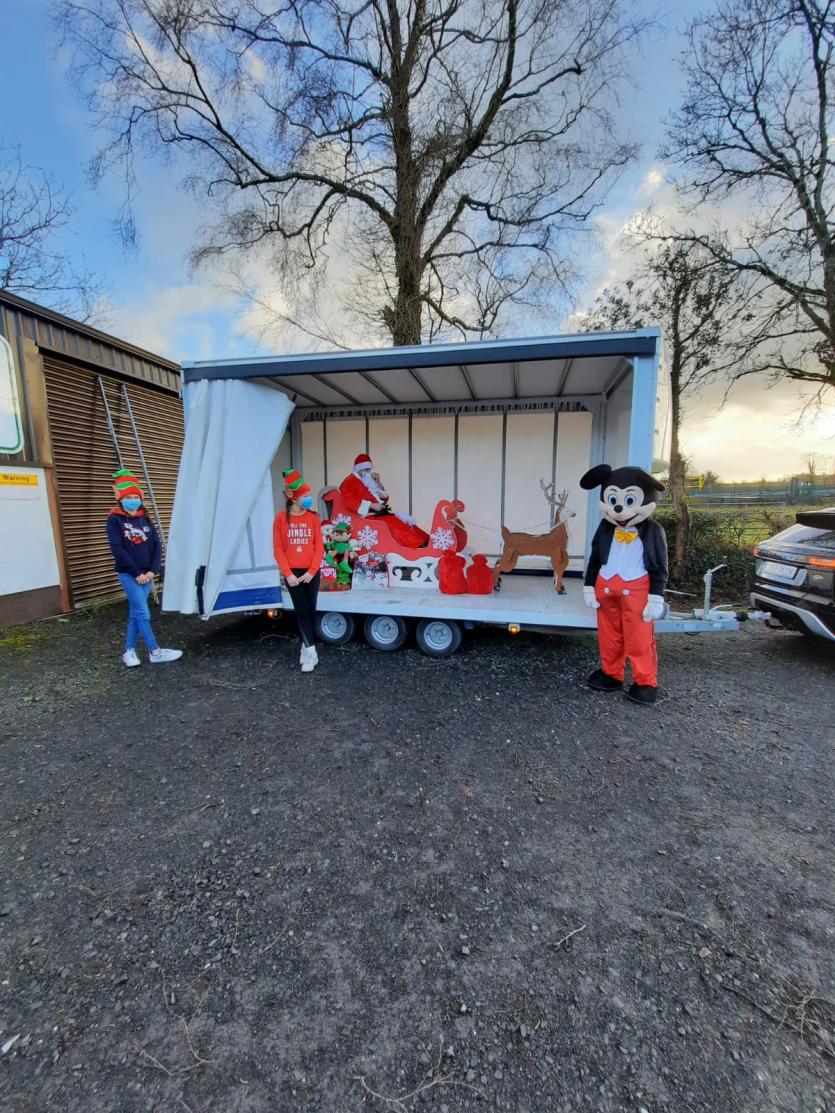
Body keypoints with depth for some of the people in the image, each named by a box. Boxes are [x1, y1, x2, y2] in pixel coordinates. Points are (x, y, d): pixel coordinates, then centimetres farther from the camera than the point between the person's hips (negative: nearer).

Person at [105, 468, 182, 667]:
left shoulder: (145, 520, 10)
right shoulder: (114, 520, -5)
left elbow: (157, 546, 4)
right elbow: (117, 550, -13)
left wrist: (153, 571, -8)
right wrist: (137, 573, -15)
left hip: (147, 575, 5)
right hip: (128, 575, -5)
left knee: (135, 613, 10)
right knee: (143, 614, -7)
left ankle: (129, 651, 20)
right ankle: (155, 653, -2)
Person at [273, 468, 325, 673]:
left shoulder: (313, 517, 0)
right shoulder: (281, 518, -4)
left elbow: (319, 547, -1)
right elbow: (278, 549, -4)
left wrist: (312, 571, -9)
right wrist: (288, 574, -10)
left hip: (311, 573, 2)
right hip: (292, 573, -1)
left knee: (310, 611, 8)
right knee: (302, 611, -2)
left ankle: (306, 648, 23)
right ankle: (310, 652, 1)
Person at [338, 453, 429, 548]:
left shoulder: (370, 480, 22)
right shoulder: (349, 482, 1)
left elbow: (384, 499, 18)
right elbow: (350, 502, -15)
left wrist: (378, 482, 4)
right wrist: (372, 506, -21)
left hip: (380, 512, 8)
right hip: (368, 515, -8)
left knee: (406, 521, -13)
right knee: (394, 524, -30)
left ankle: (423, 543, -27)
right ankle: (418, 545, -39)